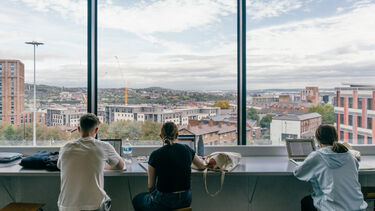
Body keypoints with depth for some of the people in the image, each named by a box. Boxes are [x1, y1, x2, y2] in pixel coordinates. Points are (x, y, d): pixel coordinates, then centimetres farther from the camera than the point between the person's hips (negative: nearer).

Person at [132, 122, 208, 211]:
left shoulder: (156, 155, -13)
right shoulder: (186, 149, -3)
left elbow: (151, 186, -5)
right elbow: (202, 166, 15)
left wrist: (152, 193, 18)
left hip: (164, 202, -4)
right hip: (186, 201, 5)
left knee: (137, 199, 25)